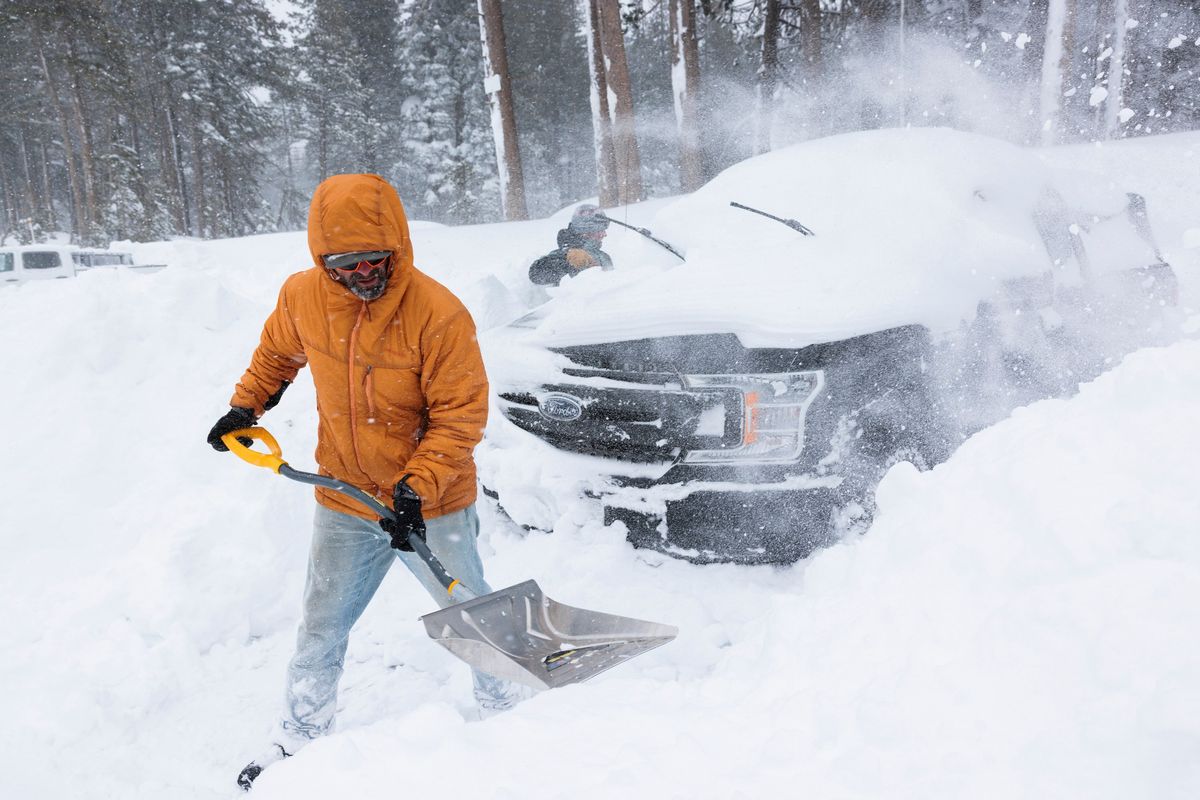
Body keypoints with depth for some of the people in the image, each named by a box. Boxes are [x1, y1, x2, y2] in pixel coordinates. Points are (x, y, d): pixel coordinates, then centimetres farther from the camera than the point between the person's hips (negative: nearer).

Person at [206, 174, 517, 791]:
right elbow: (277, 353, 16)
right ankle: (299, 736, 38)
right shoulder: (301, 298, -8)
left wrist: (416, 488, -24)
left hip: (433, 503, -3)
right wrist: (245, 406, 14)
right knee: (320, 630, 16)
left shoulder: (438, 313, -23)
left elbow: (460, 415, -18)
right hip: (344, 503, 4)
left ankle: (506, 710, 39)